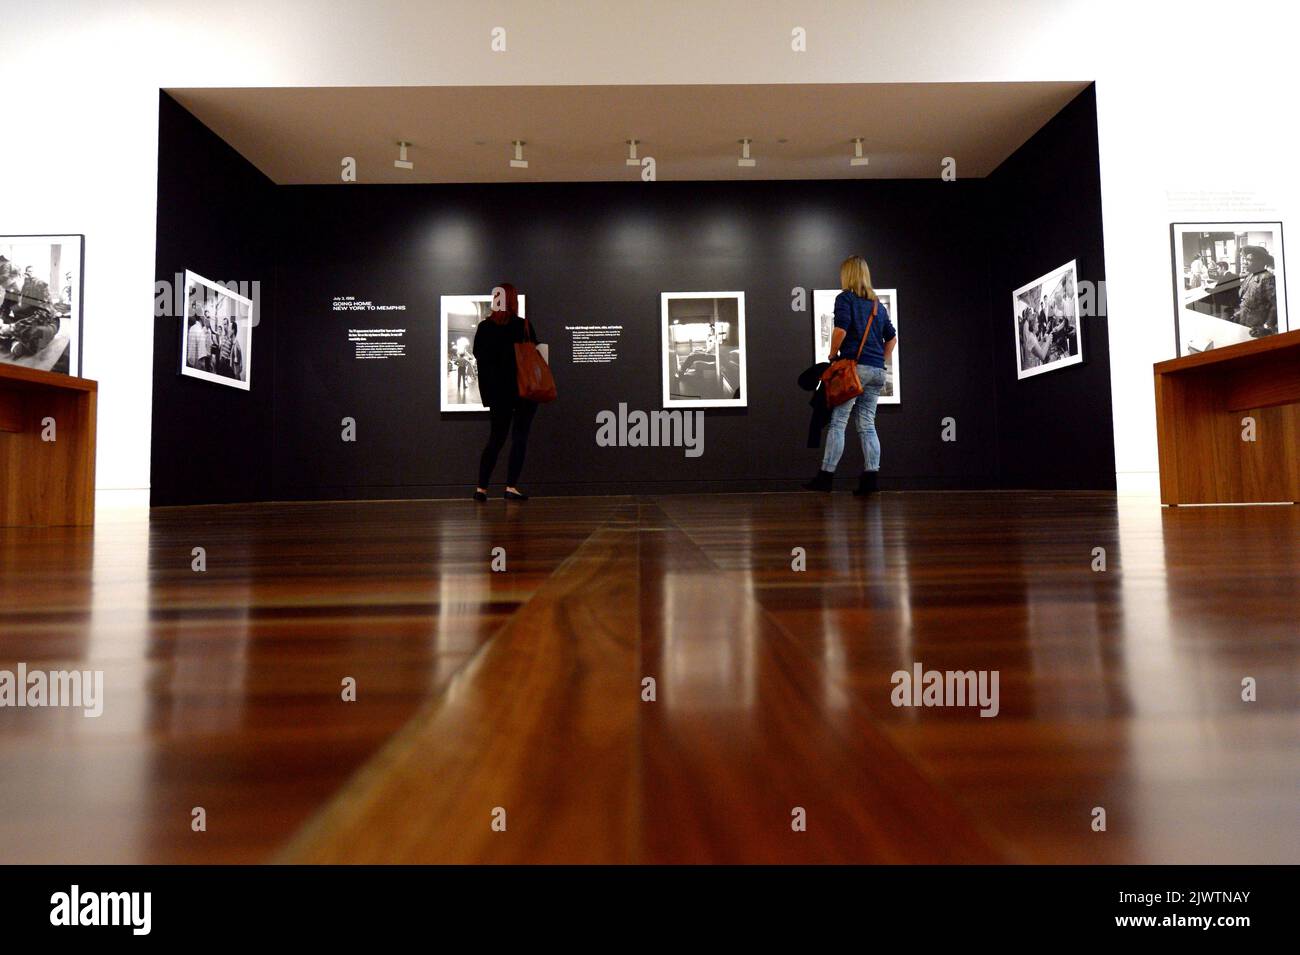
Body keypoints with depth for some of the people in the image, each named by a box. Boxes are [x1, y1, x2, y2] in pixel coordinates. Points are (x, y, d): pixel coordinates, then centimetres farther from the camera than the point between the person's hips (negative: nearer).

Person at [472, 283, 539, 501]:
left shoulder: (484, 327, 0)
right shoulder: (524, 326, -8)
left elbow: (479, 357, 5)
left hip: (497, 392, 4)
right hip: (524, 390, -3)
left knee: (496, 439, 14)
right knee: (519, 438, 2)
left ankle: (481, 488, 13)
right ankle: (511, 487, -4)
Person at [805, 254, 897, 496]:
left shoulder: (845, 298, -1)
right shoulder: (878, 304, 19)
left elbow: (841, 329, -15)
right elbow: (892, 338, 20)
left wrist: (833, 354, -1)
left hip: (854, 367, -6)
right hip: (877, 371, 6)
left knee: (837, 423, -4)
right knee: (867, 424, 7)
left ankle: (826, 476, -3)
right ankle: (871, 477, 0)